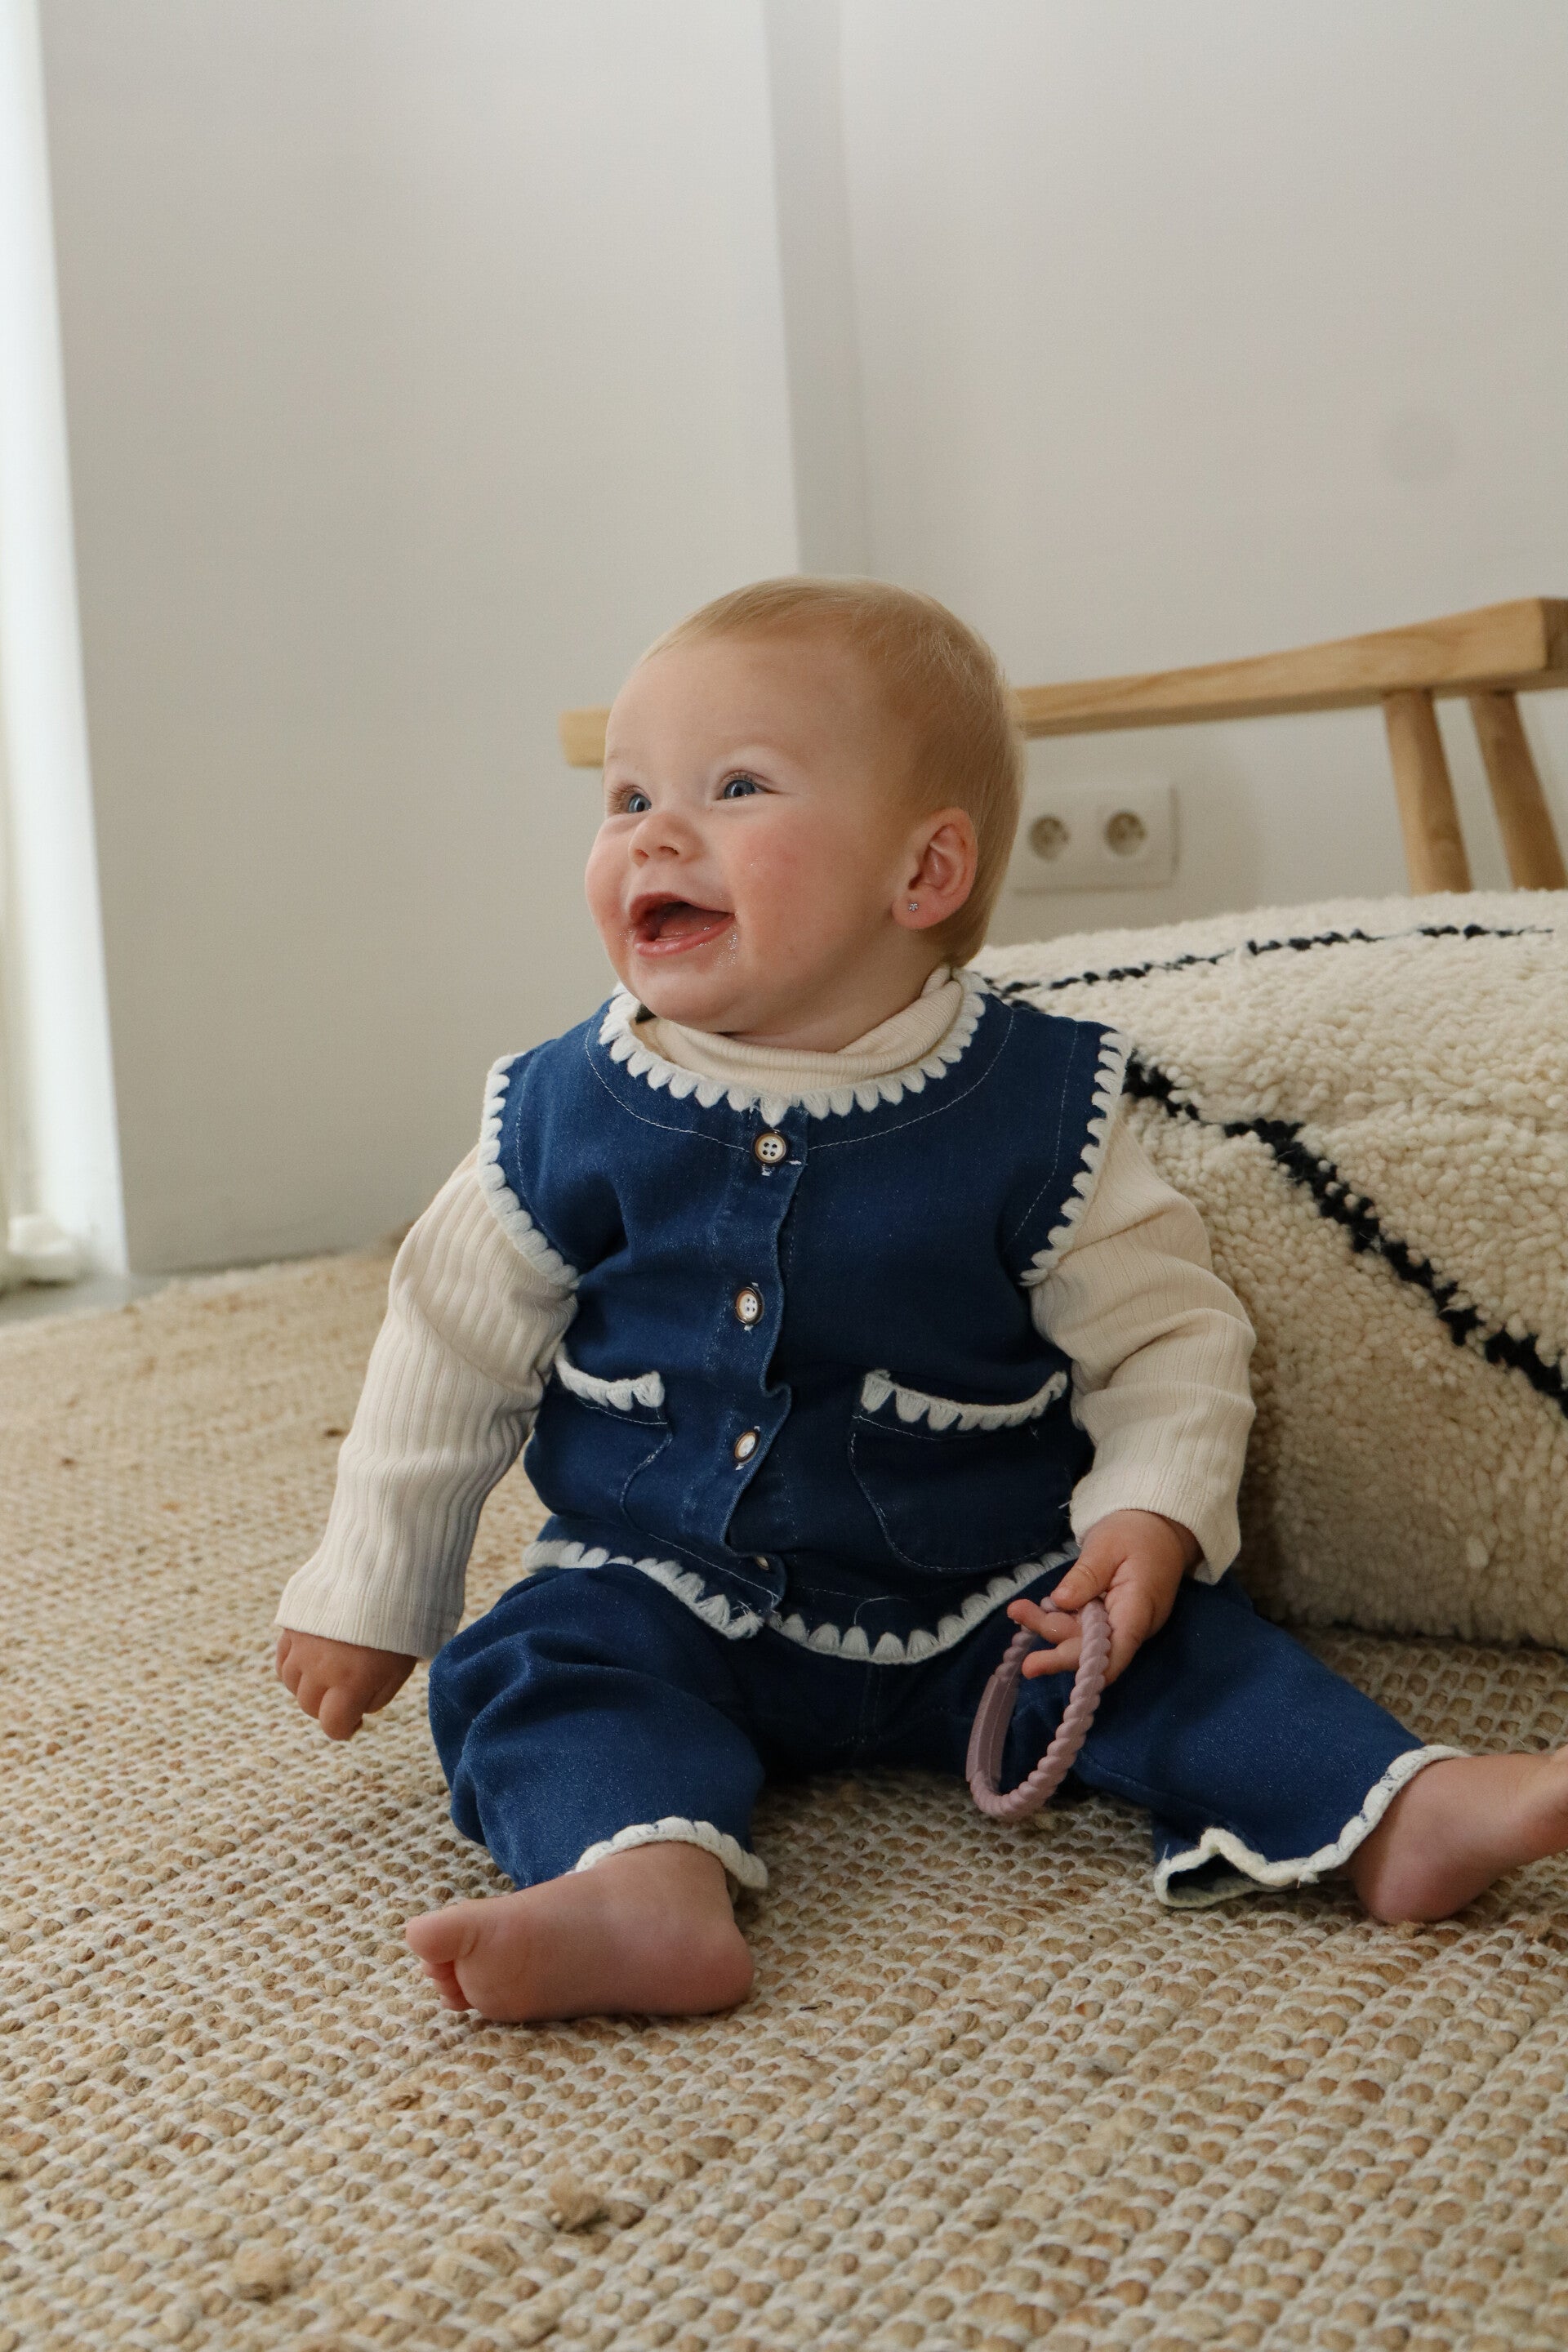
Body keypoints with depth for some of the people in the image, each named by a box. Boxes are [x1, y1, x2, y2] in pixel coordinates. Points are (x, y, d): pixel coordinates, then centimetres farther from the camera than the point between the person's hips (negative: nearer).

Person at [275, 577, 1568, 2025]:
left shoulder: (1033, 1108, -10)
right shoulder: (569, 1116, -6)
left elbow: (1166, 1333, -2)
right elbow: (454, 1350, 5)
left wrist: (1157, 1513, -20)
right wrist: (367, 1595, 8)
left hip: (982, 1603, 0)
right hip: (667, 1597, 1)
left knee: (1170, 1644, -20)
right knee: (536, 1666, -24)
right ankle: (648, 1886, -46)